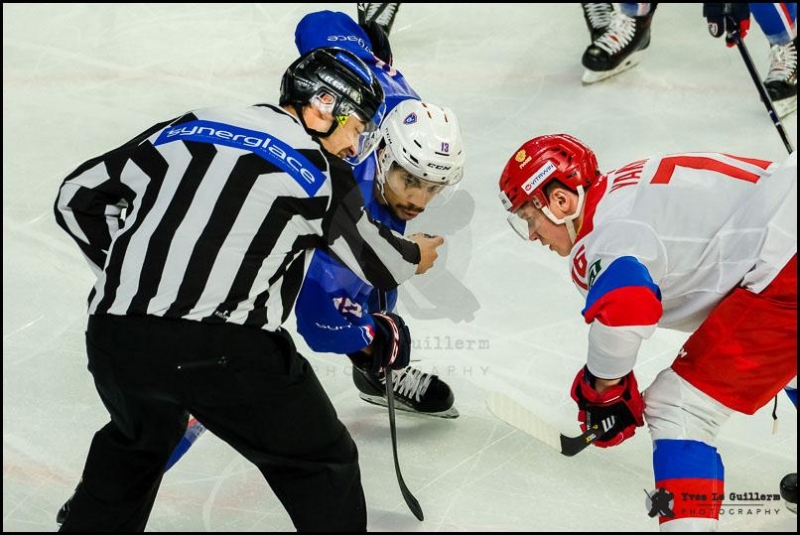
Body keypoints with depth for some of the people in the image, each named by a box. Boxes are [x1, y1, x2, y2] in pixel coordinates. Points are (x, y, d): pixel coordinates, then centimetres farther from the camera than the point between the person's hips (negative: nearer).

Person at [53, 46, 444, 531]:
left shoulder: (187, 128, 16)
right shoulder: (323, 172, 6)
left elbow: (79, 198, 20)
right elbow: (375, 261, 20)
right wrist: (415, 257, 42)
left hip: (114, 339, 5)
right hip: (226, 349, -5)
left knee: (139, 440, 35)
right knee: (324, 467, 14)